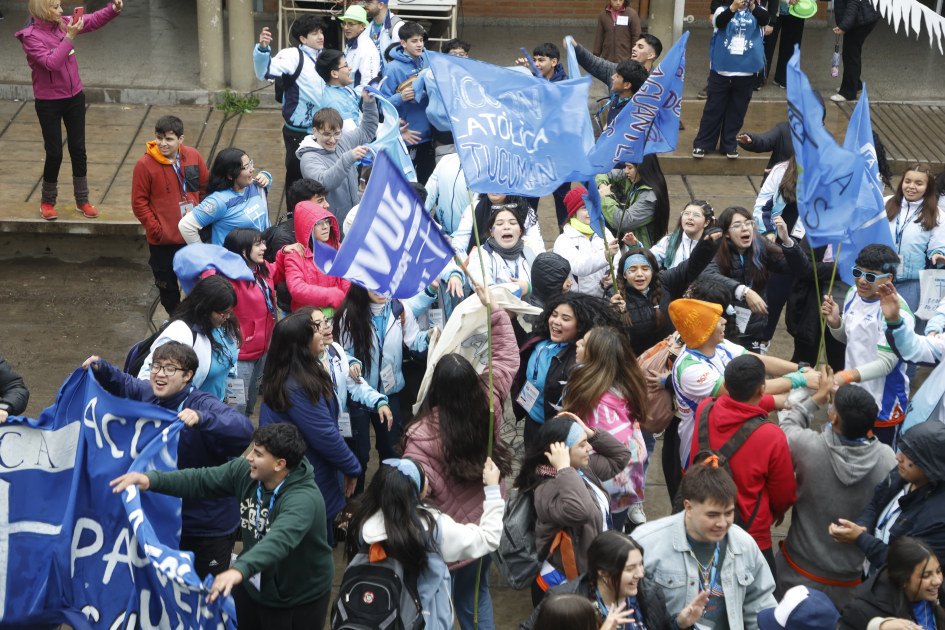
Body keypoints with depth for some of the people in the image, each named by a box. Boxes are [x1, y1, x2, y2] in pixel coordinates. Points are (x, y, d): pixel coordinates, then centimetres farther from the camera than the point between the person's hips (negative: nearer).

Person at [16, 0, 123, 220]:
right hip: (48, 103, -5)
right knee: (54, 153, 1)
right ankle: (47, 202, 22)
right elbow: (52, 63, -29)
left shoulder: (64, 24, -2)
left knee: (78, 150, 10)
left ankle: (82, 201, 22)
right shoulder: (31, 36, -17)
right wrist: (69, 37, -30)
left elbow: (94, 20, 8)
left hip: (75, 97, 5)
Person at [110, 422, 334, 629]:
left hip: (300, 601, -6)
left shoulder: (304, 500, -34)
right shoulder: (244, 471, -11)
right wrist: (152, 480, -27)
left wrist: (240, 569, -67)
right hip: (252, 587, 6)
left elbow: (279, 540, -51)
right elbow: (200, 480, -10)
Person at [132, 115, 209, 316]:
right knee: (168, 287, 11)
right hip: (163, 242, -3)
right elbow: (139, 204, -8)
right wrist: (157, 230, -12)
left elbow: (205, 188, 10)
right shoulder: (145, 164, -12)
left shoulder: (193, 156, -3)